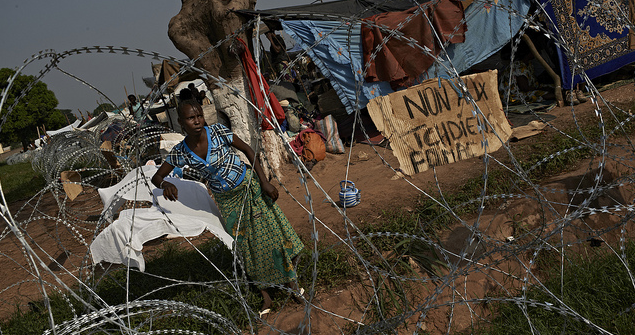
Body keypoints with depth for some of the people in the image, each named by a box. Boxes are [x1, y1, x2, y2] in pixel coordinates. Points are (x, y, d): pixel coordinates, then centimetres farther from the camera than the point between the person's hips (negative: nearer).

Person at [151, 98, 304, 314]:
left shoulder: (218, 131, -19)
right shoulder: (180, 153, -13)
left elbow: (247, 150, -9)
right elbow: (156, 177, -4)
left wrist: (264, 182, -13)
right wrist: (166, 184, -30)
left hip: (249, 186, -2)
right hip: (226, 201, 2)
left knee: (270, 233, 4)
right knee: (245, 246, 9)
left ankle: (291, 281, 25)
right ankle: (265, 297, 24)